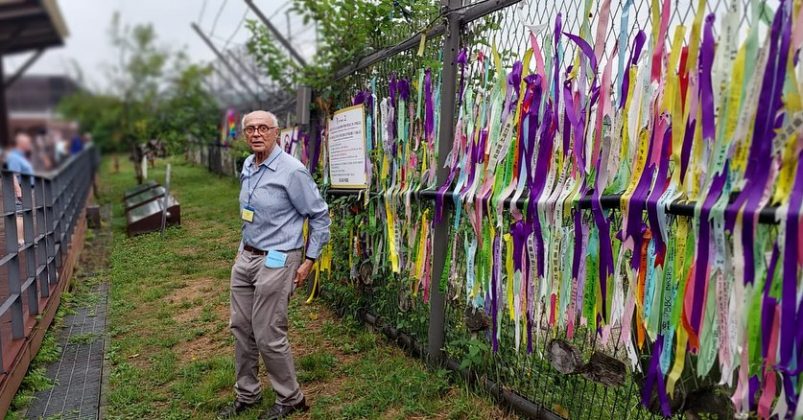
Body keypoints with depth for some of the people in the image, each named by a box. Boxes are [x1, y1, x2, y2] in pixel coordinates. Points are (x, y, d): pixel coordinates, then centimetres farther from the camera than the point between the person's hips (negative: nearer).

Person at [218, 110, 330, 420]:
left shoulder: (292, 171, -17)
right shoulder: (247, 166, 7)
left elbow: (320, 215, -11)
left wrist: (310, 260, -11)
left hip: (276, 261, -8)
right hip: (245, 257, 8)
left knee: (268, 336, -1)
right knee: (241, 329, 14)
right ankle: (247, 395, 32)